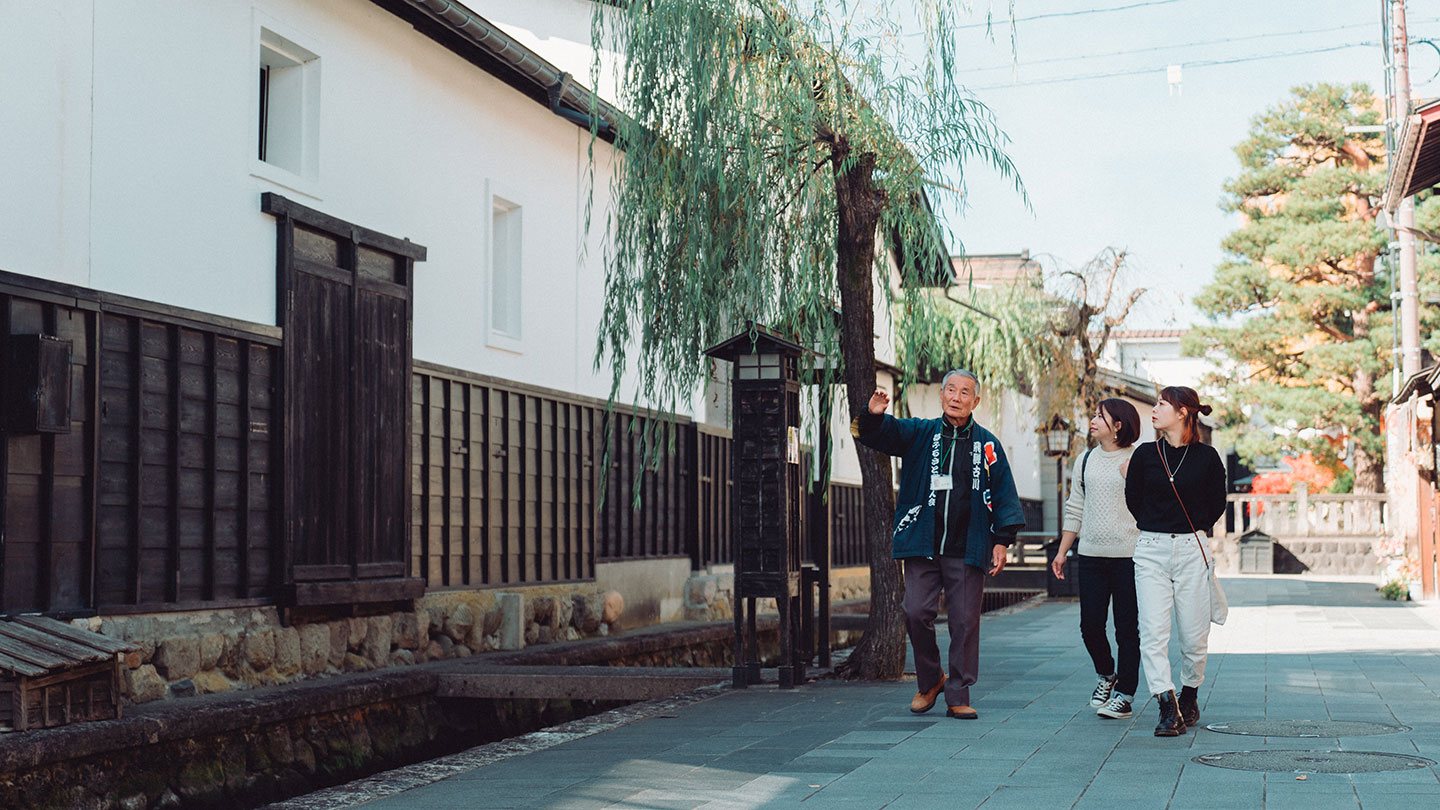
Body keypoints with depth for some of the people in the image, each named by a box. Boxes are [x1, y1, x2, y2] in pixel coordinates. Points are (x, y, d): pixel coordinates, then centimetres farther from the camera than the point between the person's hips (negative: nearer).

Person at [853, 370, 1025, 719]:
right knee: (917, 612, -7)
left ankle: (958, 696, 9)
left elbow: (1004, 495, 10)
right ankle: (930, 680, 16)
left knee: (965, 621, 0)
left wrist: (1002, 540, 3)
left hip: (967, 551, 0)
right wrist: (874, 416, -24)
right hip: (922, 546, 0)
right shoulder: (918, 434, 8)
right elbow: (877, 434, -1)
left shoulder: (987, 445, 8)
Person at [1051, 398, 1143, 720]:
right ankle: (1106, 676, 27)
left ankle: (1124, 695, 8)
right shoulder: (1085, 461, 13)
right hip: (1090, 555, 4)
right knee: (1090, 625, 3)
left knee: (1127, 629, 0)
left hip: (1128, 556, -4)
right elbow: (1075, 509, 18)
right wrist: (1062, 552, 15)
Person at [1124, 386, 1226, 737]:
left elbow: (1217, 504, 12)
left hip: (1191, 550, -1)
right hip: (1151, 551, 1)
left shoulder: (1206, 457, 0)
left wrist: (1192, 529, 11)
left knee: (1194, 635, 4)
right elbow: (1132, 499, 15)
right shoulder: (1145, 454, 4)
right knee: (1153, 632, -10)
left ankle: (1189, 697, 28)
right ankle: (1168, 709, -10)